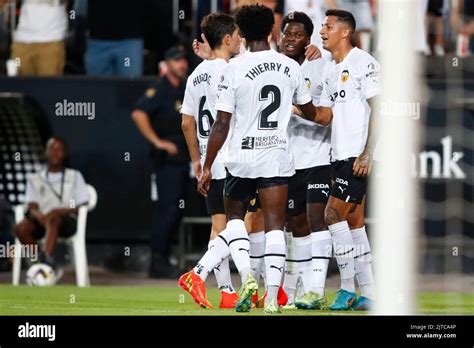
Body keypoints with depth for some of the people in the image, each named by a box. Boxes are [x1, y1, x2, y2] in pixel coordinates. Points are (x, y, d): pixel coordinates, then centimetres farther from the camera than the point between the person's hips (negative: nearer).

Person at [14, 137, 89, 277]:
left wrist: (64, 211, -12)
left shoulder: (75, 176, 16)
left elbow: (83, 207, 7)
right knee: (21, 228, -31)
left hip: (67, 222, -3)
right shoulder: (35, 179, 19)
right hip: (42, 222, 3)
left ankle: (47, 258, -63)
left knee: (53, 216, -40)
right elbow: (32, 208, 7)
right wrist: (38, 215, -18)